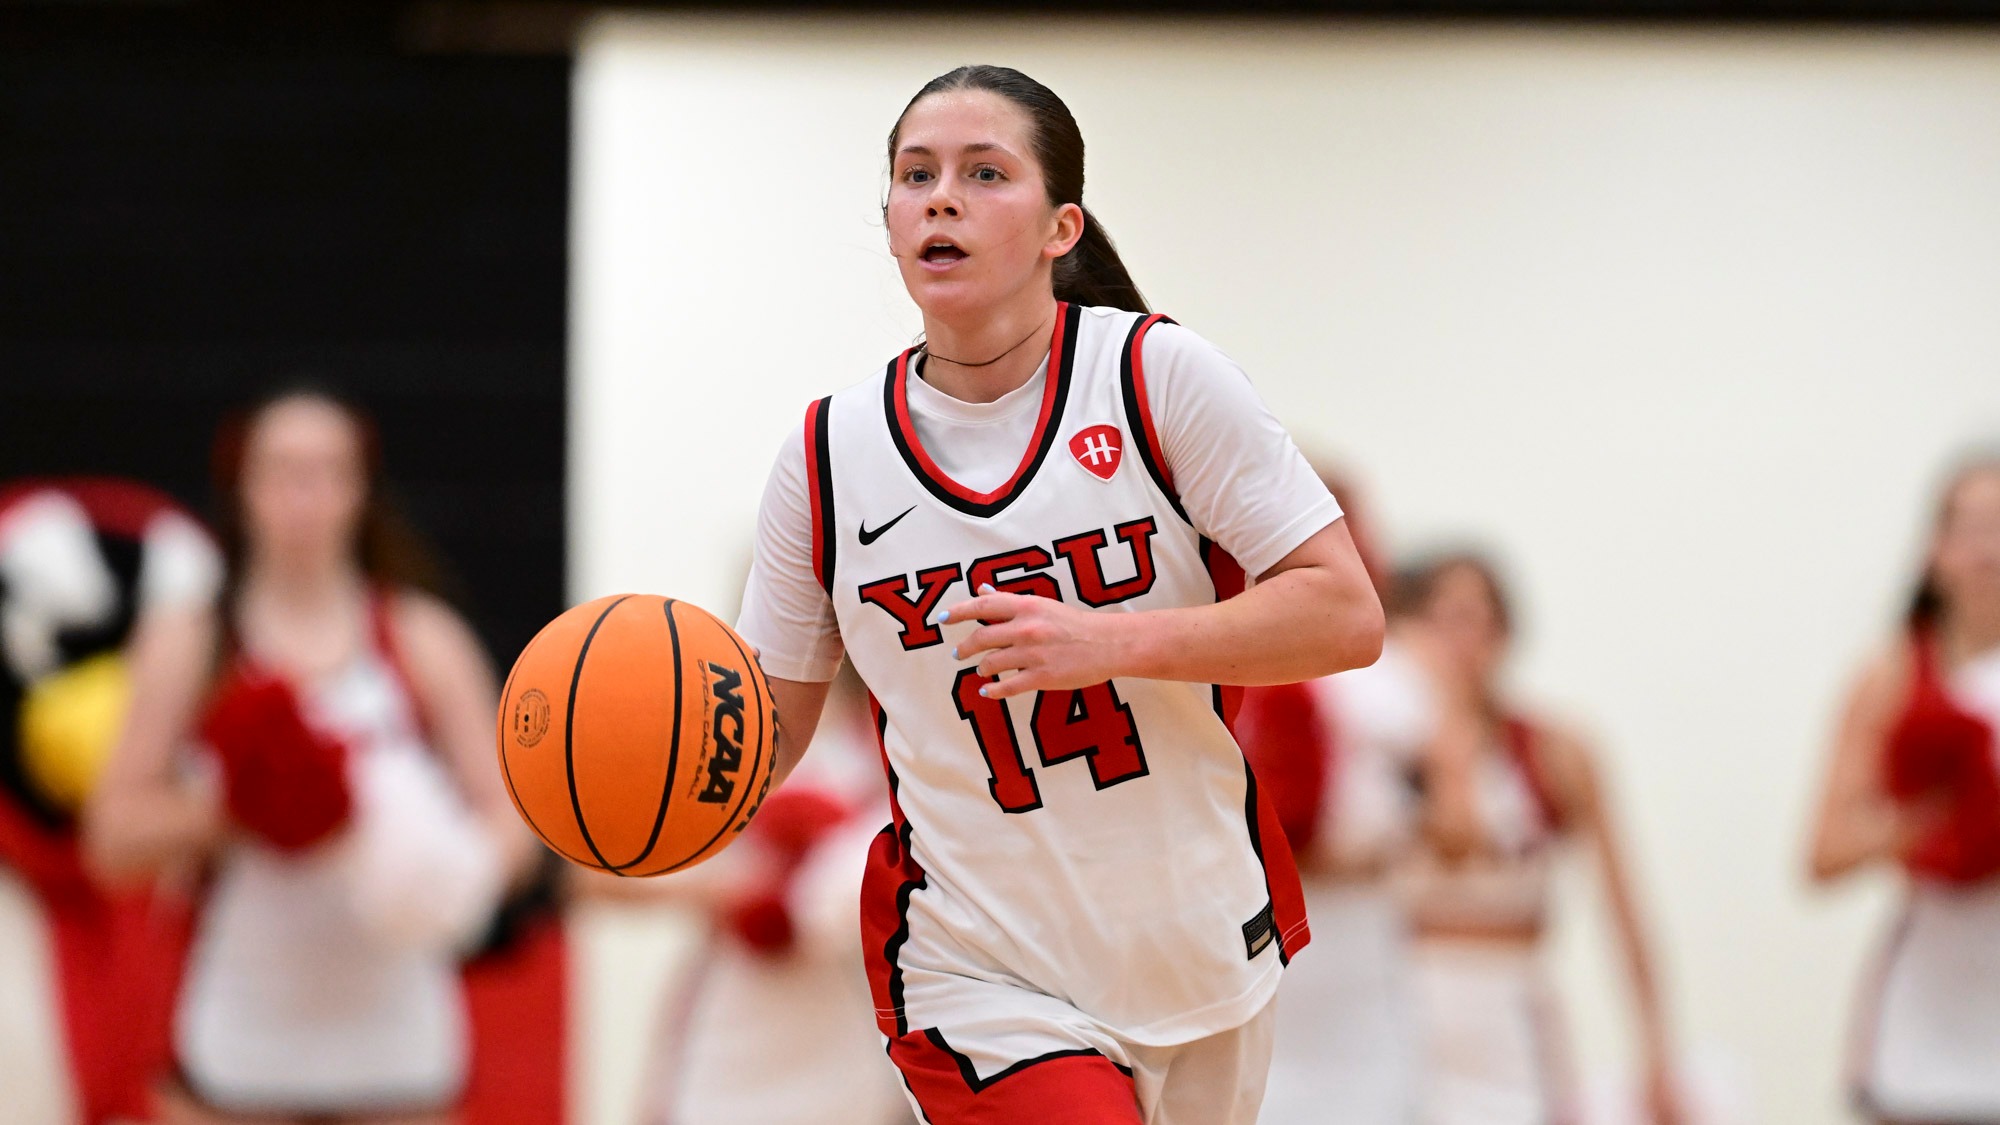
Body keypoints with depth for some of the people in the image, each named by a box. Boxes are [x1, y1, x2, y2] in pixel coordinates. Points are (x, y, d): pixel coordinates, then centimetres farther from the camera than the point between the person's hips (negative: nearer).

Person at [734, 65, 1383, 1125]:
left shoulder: (1161, 378, -9)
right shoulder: (829, 454, -3)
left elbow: (1346, 616, -12)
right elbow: (768, 722, 5)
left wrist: (1109, 643, -23)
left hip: (1200, 954, 1)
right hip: (980, 981, -1)